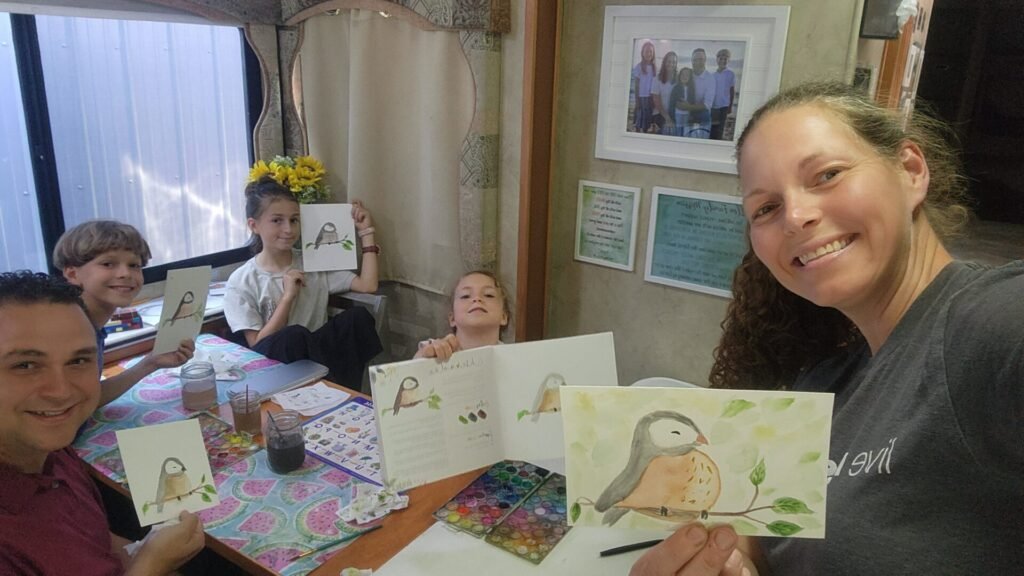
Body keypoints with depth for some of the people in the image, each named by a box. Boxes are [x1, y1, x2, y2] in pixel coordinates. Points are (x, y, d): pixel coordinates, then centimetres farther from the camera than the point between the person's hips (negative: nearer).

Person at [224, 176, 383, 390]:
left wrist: (366, 232, 1)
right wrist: (288, 296, -14)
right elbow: (258, 346, -7)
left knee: (358, 317, -24)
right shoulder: (241, 282, -2)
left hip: (317, 354, 3)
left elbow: (367, 285, -4)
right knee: (293, 336, -36)